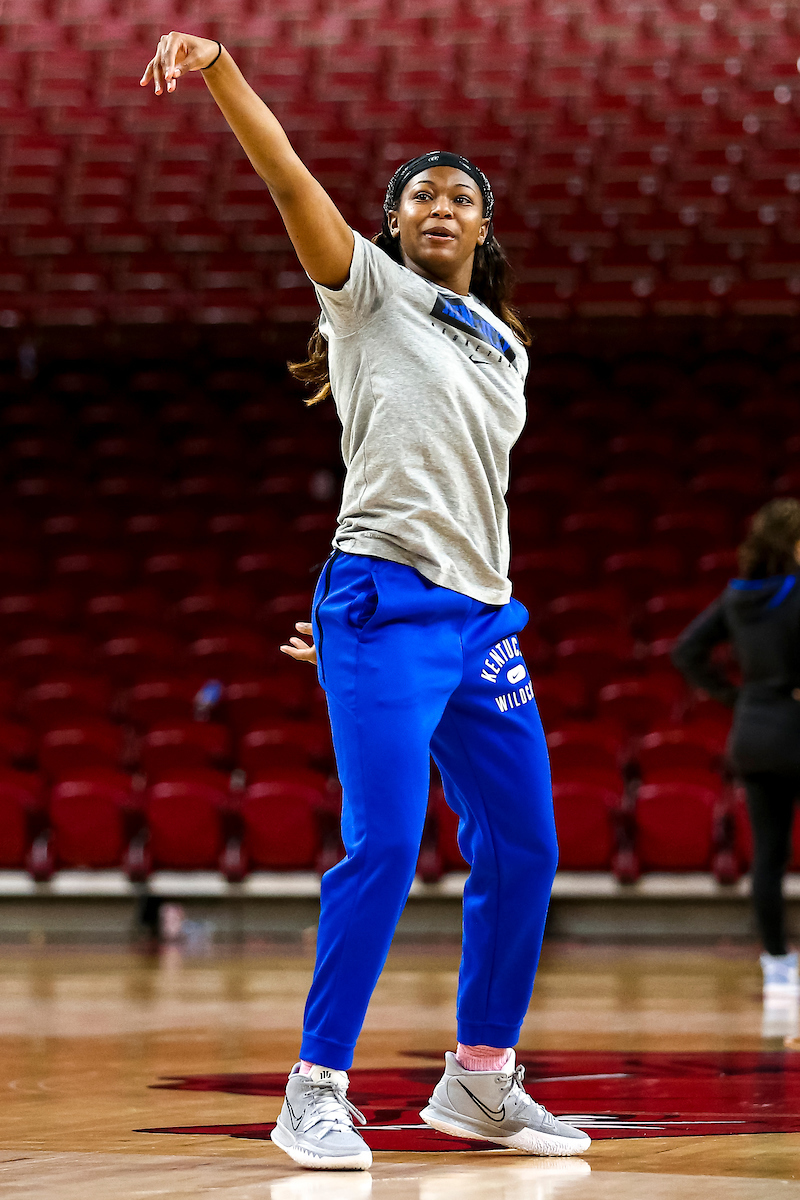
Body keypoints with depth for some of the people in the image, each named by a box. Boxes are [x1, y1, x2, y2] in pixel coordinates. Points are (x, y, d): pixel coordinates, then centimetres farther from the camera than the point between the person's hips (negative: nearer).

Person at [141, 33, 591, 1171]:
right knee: (384, 844, -15)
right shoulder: (372, 291, 4)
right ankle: (315, 1091, -8)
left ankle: (482, 1079, 19)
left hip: (481, 617, 7)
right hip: (383, 608, -7)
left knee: (522, 851, 6)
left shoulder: (505, 347, 20)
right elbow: (290, 177, -10)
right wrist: (217, 67, -24)